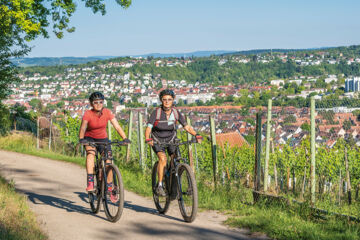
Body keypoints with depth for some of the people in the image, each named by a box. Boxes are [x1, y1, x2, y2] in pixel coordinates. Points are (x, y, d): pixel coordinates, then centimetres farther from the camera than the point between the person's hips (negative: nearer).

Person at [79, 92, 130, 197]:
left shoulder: (107, 112, -17)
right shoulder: (88, 114, -21)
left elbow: (117, 126, -22)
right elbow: (83, 128, -34)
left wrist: (125, 138, -37)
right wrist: (81, 139, -53)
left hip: (103, 138, 2)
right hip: (90, 138, -2)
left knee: (108, 162, -11)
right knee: (91, 153, -33)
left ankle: (110, 189, 4)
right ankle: (90, 183, -37)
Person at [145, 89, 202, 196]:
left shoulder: (176, 113, -11)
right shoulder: (156, 113, -19)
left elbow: (186, 126, -12)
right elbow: (149, 127, -25)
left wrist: (197, 135, -29)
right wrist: (148, 139, -44)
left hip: (171, 139, 3)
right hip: (157, 141, -3)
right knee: (163, 158, -28)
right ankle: (160, 186, -20)